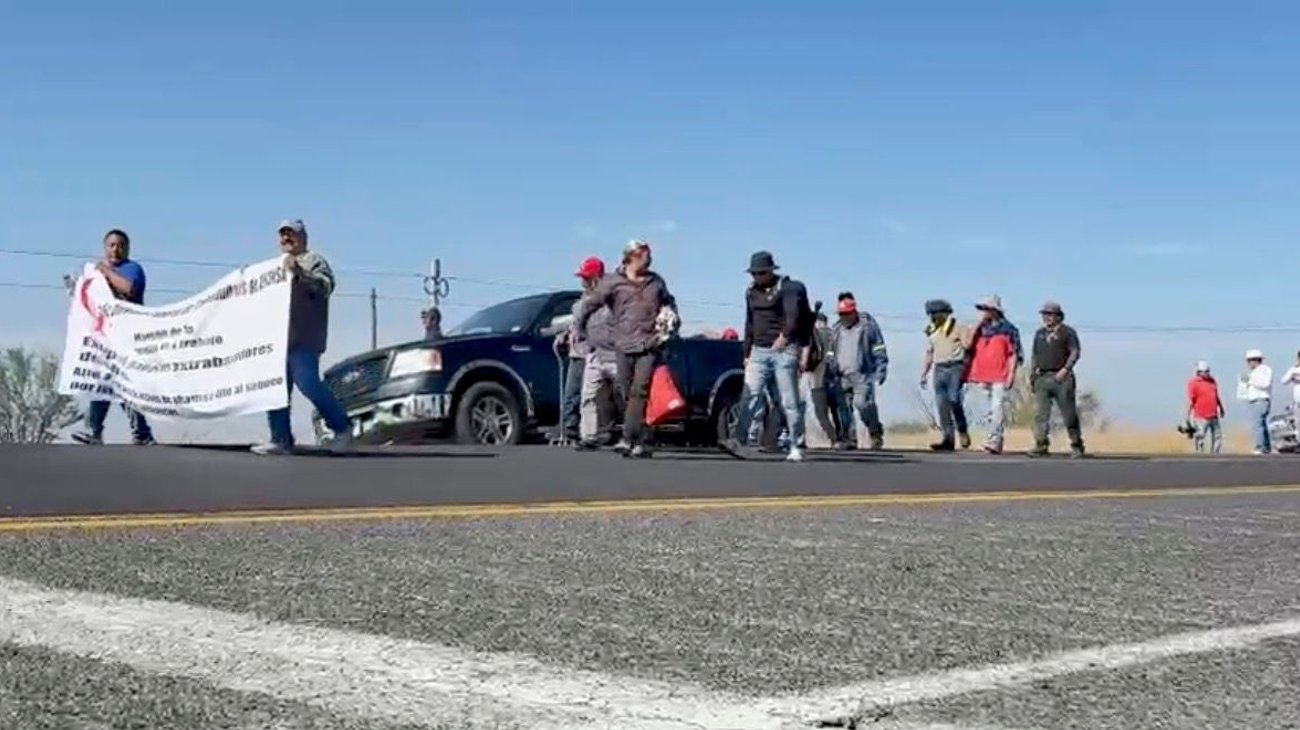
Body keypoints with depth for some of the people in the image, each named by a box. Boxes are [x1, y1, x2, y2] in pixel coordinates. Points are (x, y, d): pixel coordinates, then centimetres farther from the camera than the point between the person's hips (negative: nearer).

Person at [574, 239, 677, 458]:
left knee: (640, 391, -15)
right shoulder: (613, 282, 4)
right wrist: (580, 330, 8)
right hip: (624, 347, 0)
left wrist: (672, 318, 17)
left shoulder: (656, 282, 15)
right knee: (626, 395, 2)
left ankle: (628, 439, -20)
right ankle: (639, 442, 13)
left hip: (649, 346, 0)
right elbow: (589, 305, 7)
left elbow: (669, 302, 33)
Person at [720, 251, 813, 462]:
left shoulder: (788, 288, -5)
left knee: (789, 401, -3)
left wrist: (785, 336, -36)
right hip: (759, 351, 5)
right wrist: (747, 353, 23)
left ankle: (796, 448, 4)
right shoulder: (751, 292, 17)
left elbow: (793, 314, -21)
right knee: (750, 395, -9)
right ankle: (739, 441, -17)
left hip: (784, 350, -5)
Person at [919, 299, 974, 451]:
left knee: (954, 399, -20)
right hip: (939, 369, 5)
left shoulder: (957, 329, 3)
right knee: (941, 404, -1)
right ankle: (948, 439, 1)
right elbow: (929, 355, 23)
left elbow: (967, 345, -10)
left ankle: (962, 431, -3)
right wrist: (923, 374, 18)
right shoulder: (931, 333, 19)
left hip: (955, 367, -5)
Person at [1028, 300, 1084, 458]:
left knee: (1069, 413, 1)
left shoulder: (1067, 332, 1)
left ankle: (1077, 446, 11)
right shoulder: (1039, 333, 17)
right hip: (1042, 378, 4)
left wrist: (1065, 369, -20)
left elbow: (1075, 352, -8)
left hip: (1061, 378, -4)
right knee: (1040, 413, -7)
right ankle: (1041, 446, -6)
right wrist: (1033, 372, 12)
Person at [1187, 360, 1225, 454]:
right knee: (1200, 438, -5)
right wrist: (1188, 416, -16)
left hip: (1214, 416, 7)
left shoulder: (1212, 380, 11)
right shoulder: (1193, 383, -10)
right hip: (1201, 417, -7)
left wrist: (1221, 408, 28)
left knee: (1217, 436, 10)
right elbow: (1190, 401, -13)